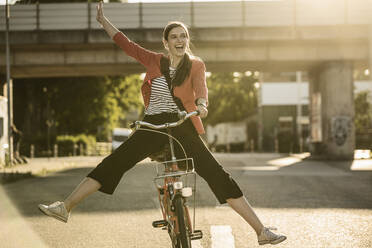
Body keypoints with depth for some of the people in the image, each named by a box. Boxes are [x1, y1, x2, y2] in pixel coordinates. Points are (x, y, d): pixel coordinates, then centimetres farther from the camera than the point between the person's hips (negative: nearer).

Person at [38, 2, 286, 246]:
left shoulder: (196, 65, 4)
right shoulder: (155, 61, 10)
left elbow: (200, 86, -16)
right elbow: (126, 44, 17)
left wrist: (201, 104, -38)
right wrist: (103, 20, 18)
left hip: (182, 126, -2)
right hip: (153, 126, 2)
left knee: (217, 174, -10)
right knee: (112, 164, -8)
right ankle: (66, 207, -5)